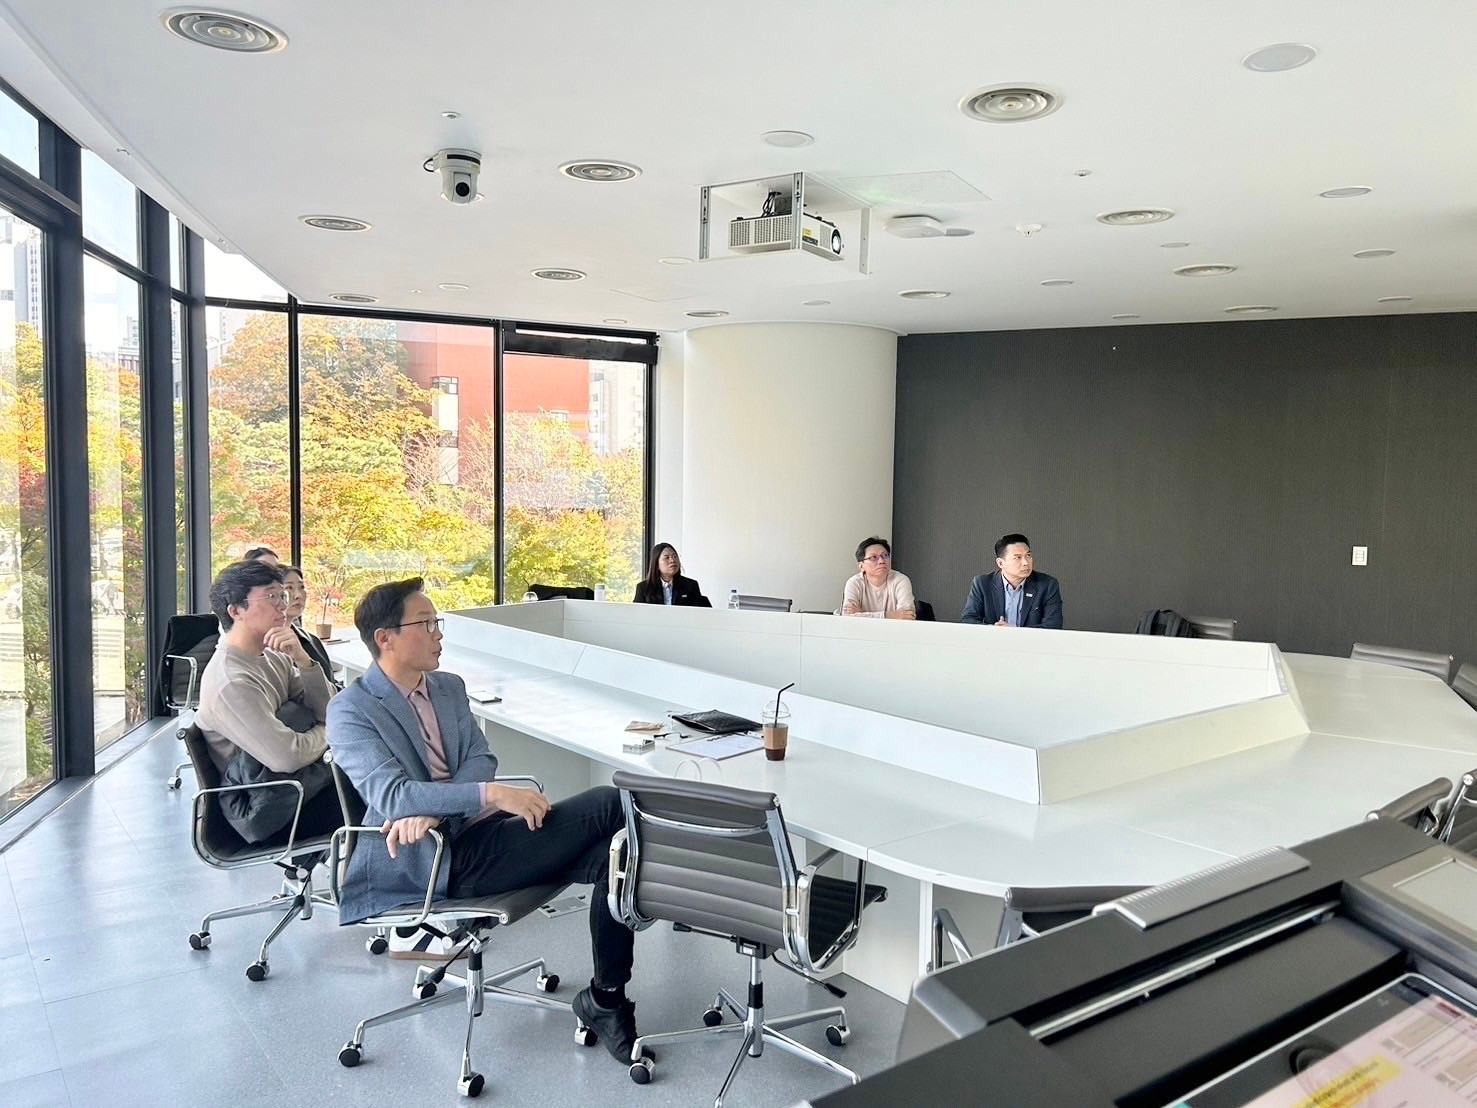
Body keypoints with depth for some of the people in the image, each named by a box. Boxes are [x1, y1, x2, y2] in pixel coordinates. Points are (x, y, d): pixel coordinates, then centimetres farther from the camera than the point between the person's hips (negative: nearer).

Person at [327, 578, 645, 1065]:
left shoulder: (450, 687, 15)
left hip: (479, 831, 6)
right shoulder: (350, 710, -5)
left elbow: (481, 761, 4)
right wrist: (493, 794, -28)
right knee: (609, 805, -19)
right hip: (434, 857, -6)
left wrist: (429, 808, -16)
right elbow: (392, 794, -18)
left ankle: (607, 997, -5)